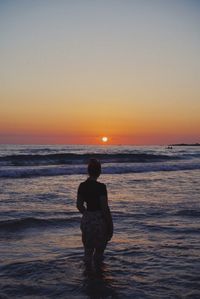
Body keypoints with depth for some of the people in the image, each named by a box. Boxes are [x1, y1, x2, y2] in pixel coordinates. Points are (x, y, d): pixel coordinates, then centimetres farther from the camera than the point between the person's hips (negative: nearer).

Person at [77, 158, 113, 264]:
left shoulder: (82, 186, 0)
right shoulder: (101, 187, -17)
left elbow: (79, 206, 7)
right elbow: (105, 208, -16)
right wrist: (110, 224, -6)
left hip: (86, 220, 5)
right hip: (99, 220, -5)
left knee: (88, 250, 18)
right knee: (99, 249, 13)